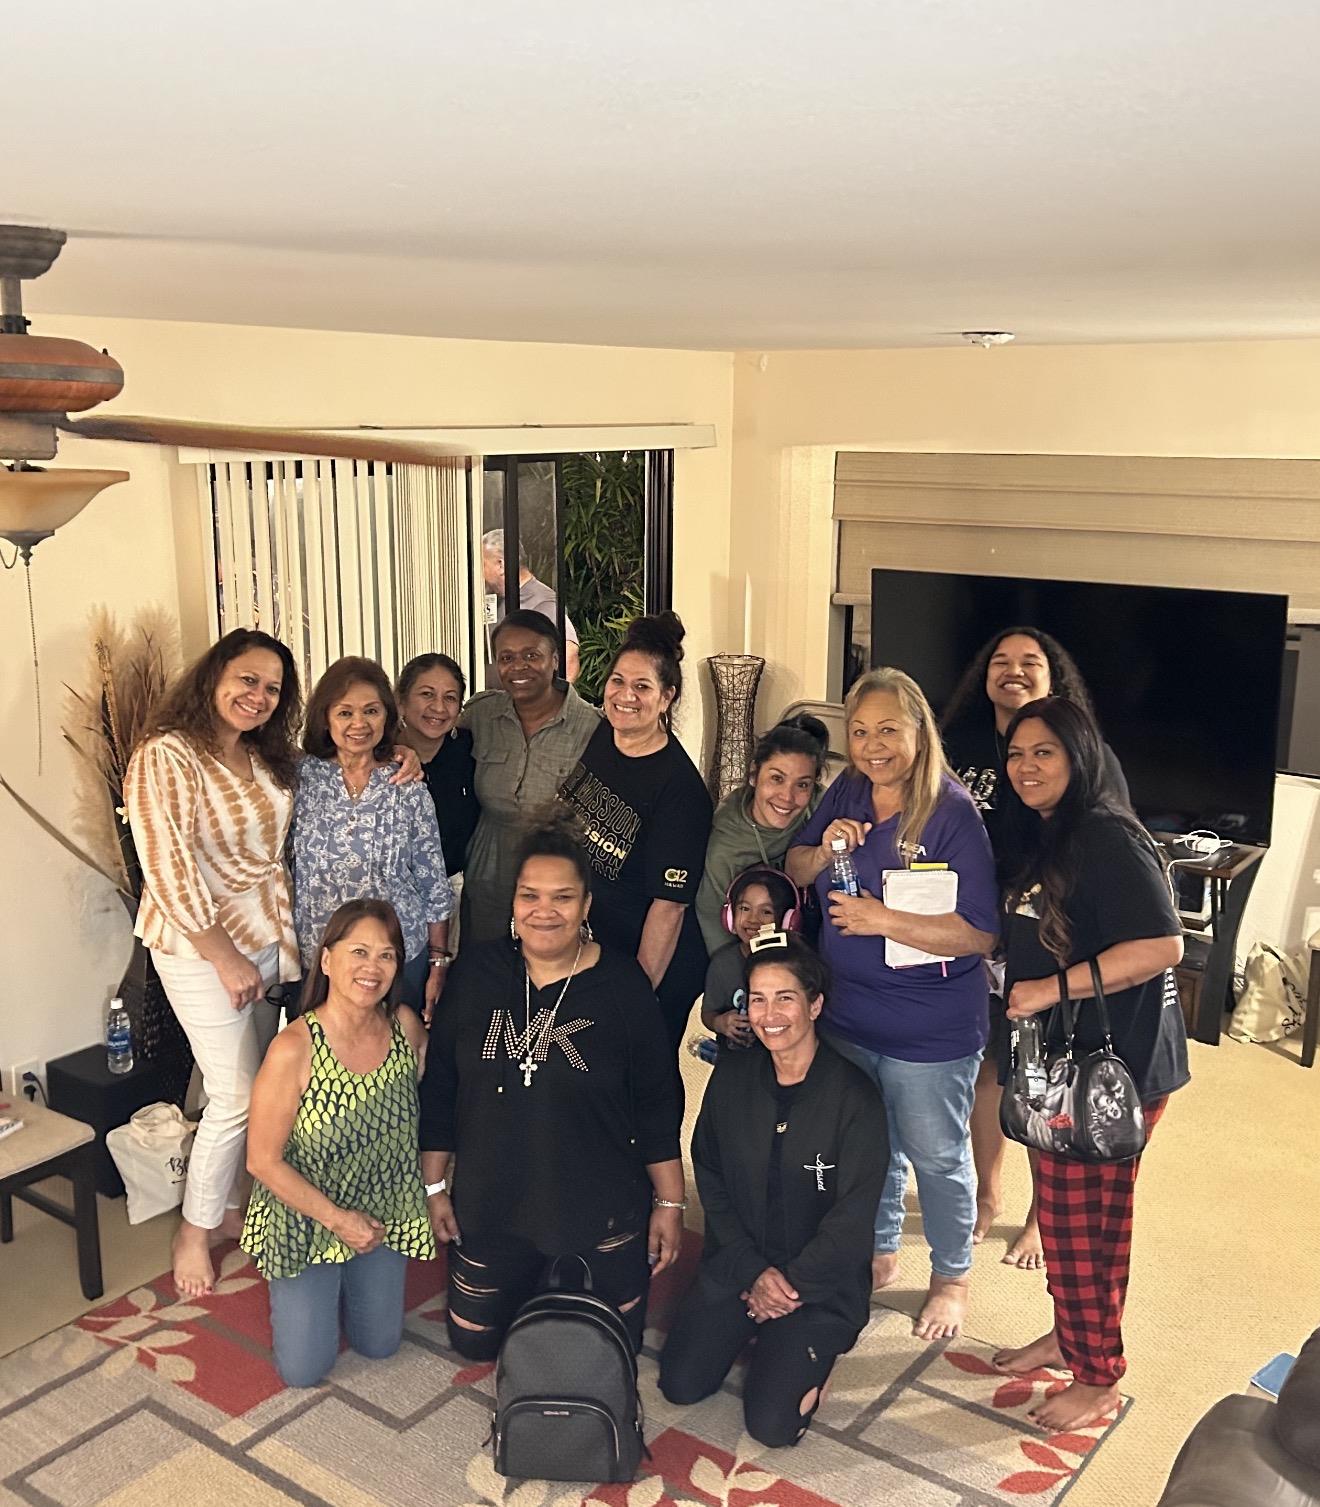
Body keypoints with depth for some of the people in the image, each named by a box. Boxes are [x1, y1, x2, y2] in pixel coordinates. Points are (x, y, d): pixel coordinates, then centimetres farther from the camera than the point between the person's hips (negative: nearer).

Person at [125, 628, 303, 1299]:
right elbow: (167, 867, -21)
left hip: (267, 936, 7)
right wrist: (225, 958, -18)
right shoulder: (166, 756, -17)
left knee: (262, 1088, 11)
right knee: (237, 1094, -3)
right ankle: (194, 1232, 18)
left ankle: (231, 1206, 31)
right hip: (199, 946, -7)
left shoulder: (269, 760, 7)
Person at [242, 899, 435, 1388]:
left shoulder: (406, 1026, -15)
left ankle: (347, 1282, 45)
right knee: (304, 1370, 4)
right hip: (305, 1218, -4)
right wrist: (337, 1219, -17)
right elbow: (263, 1161, -20)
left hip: (383, 1215, 4)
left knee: (378, 1345, 16)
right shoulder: (293, 1050, -29)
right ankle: (298, 1296, 33)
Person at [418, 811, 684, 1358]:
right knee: (473, 1342, 15)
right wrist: (434, 1185, 4)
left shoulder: (621, 983, -13)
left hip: (601, 1214, -2)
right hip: (489, 1205, 2)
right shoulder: (477, 970, -7)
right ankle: (538, 1285, 43)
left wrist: (671, 1201, -3)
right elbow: (439, 1085, 2)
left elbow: (656, 1102, -6)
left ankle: (569, 1283, 40)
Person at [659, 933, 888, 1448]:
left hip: (821, 1279, -4)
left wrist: (792, 1283, -12)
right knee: (679, 1383, -4)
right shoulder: (733, 1077, -4)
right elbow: (710, 1179, -1)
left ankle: (813, 1349, 15)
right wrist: (754, 1272, -10)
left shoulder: (853, 1095, -18)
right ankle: (748, 1325, 21)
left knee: (773, 1423, -13)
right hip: (737, 1264, 4)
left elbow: (853, 1216, -16)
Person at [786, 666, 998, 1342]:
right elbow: (794, 871, 8)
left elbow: (980, 934, -25)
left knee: (935, 1156, 14)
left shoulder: (952, 812, -21)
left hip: (930, 1030, -5)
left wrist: (883, 920, -29)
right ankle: (879, 1253, 46)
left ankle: (951, 1278, 37)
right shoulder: (846, 793, -2)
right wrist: (824, 850, -13)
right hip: (848, 1014, 6)